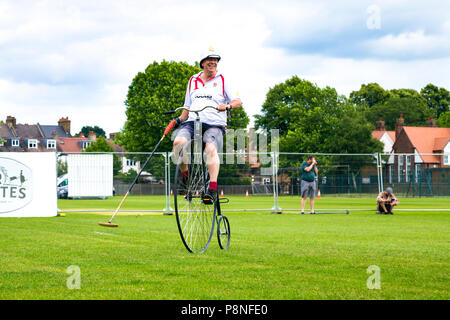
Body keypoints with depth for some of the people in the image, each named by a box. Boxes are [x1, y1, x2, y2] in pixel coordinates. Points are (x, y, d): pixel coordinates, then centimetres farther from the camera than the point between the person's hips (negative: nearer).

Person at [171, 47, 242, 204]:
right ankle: (185, 176, -8)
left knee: (211, 148, -33)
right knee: (179, 141, -28)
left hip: (214, 124, -3)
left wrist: (227, 106, -17)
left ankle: (213, 189, -38)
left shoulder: (222, 80, 12)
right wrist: (180, 119, 7)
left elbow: (238, 102, 5)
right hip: (192, 122, 3)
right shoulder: (193, 81, 21)